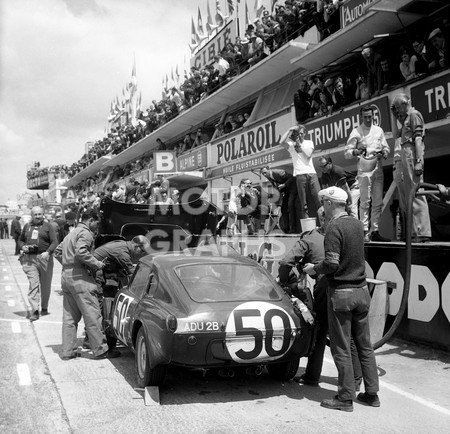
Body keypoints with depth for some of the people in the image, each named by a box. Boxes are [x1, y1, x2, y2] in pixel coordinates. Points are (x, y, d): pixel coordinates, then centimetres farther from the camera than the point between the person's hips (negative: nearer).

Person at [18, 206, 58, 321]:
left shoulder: (47, 226, 5)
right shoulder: (27, 226, 14)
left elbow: (54, 242, -2)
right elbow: (20, 240, 22)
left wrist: (48, 252, -17)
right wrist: (23, 247, 0)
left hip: (44, 257, -1)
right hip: (29, 259, 1)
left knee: (45, 285, 7)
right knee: (33, 284, -9)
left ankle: (44, 307, 23)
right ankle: (34, 310, -10)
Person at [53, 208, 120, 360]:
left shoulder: (72, 233, 23)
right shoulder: (86, 233, -8)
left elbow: (57, 252, 26)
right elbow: (81, 252, -24)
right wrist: (97, 264, -15)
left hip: (66, 275, 10)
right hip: (80, 277, -10)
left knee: (70, 316, 12)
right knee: (93, 315, -4)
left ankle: (68, 351, 15)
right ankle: (101, 350, 0)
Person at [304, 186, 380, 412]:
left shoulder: (334, 228, -16)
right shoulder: (357, 224, 7)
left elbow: (332, 263, -23)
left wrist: (314, 269, -5)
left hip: (341, 293, -7)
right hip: (361, 291, 7)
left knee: (341, 348, 3)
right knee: (364, 344, 15)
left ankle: (346, 398, 11)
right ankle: (371, 393, 24)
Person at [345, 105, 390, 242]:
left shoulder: (378, 130, 12)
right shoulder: (356, 132, -1)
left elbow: (386, 147, 18)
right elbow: (347, 152, -5)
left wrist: (384, 153, -5)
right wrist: (356, 152, -26)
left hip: (378, 169, 5)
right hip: (364, 170, -5)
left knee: (378, 202, 5)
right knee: (365, 201, -7)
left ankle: (374, 231, 13)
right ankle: (364, 231, -3)